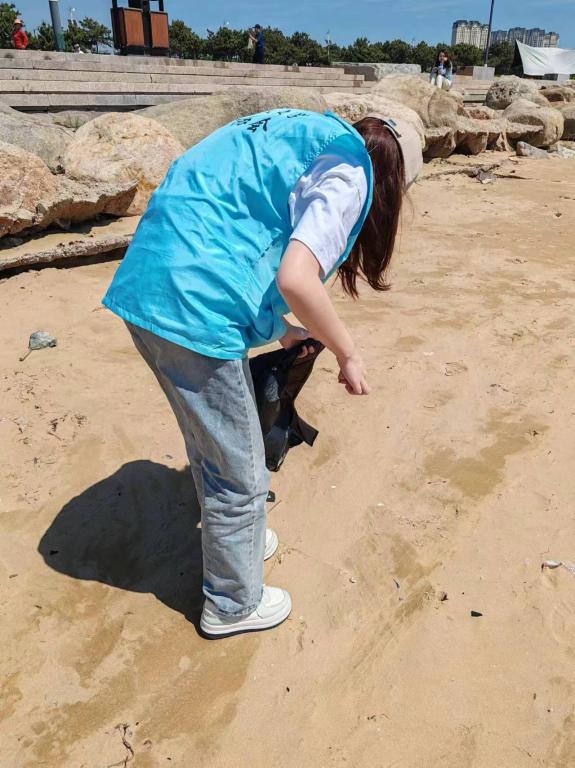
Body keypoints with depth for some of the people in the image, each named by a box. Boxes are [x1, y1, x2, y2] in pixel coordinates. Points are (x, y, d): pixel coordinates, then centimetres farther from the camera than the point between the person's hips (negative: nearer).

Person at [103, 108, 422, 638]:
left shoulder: (301, 139, 23)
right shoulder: (352, 172, -4)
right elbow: (296, 279, -20)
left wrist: (281, 329, 28)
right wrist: (348, 354, -3)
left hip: (143, 288, 9)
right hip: (194, 310, -9)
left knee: (210, 447, 27)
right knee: (239, 473, 10)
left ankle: (234, 539, 50)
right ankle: (234, 604, 33)